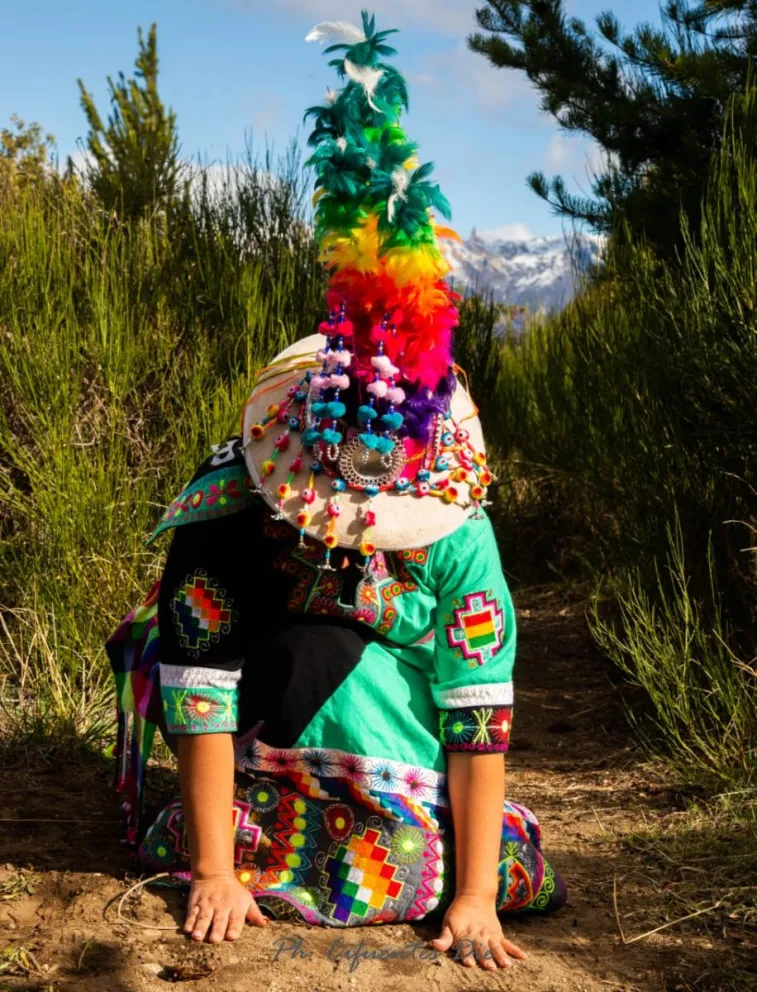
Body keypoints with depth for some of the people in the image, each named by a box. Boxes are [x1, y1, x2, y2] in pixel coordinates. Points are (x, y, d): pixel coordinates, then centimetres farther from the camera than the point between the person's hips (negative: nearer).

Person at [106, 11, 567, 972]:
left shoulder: (459, 538, -22)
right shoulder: (224, 524, -24)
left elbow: (480, 720, -22)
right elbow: (200, 696, -23)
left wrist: (473, 898, -23)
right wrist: (213, 872, -22)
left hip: (406, 762, 0)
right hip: (263, 744, 0)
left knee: (408, 873, -20)